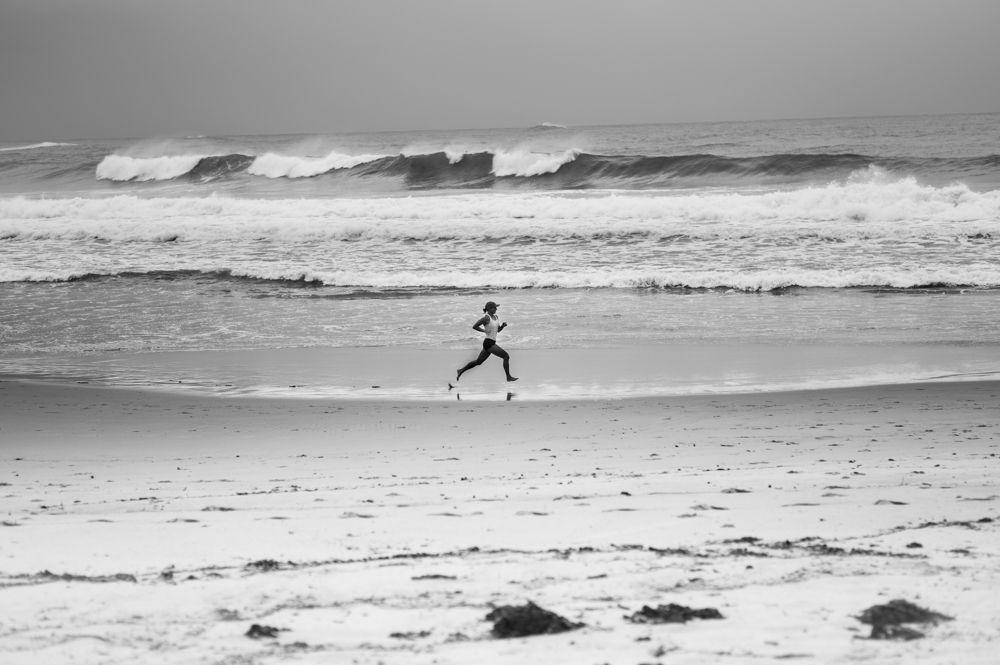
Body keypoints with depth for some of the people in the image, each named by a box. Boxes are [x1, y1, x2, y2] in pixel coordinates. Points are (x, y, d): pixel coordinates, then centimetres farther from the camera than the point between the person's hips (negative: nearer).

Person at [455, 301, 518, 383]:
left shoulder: (496, 317, 10)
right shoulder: (486, 318, -15)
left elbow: (498, 330, 19)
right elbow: (474, 326, -14)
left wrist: (503, 325, -1)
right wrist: (485, 331, -16)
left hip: (492, 343, 9)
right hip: (488, 343, -9)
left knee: (478, 362, 19)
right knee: (506, 356, -10)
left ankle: (461, 370, 31)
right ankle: (508, 377, -5)